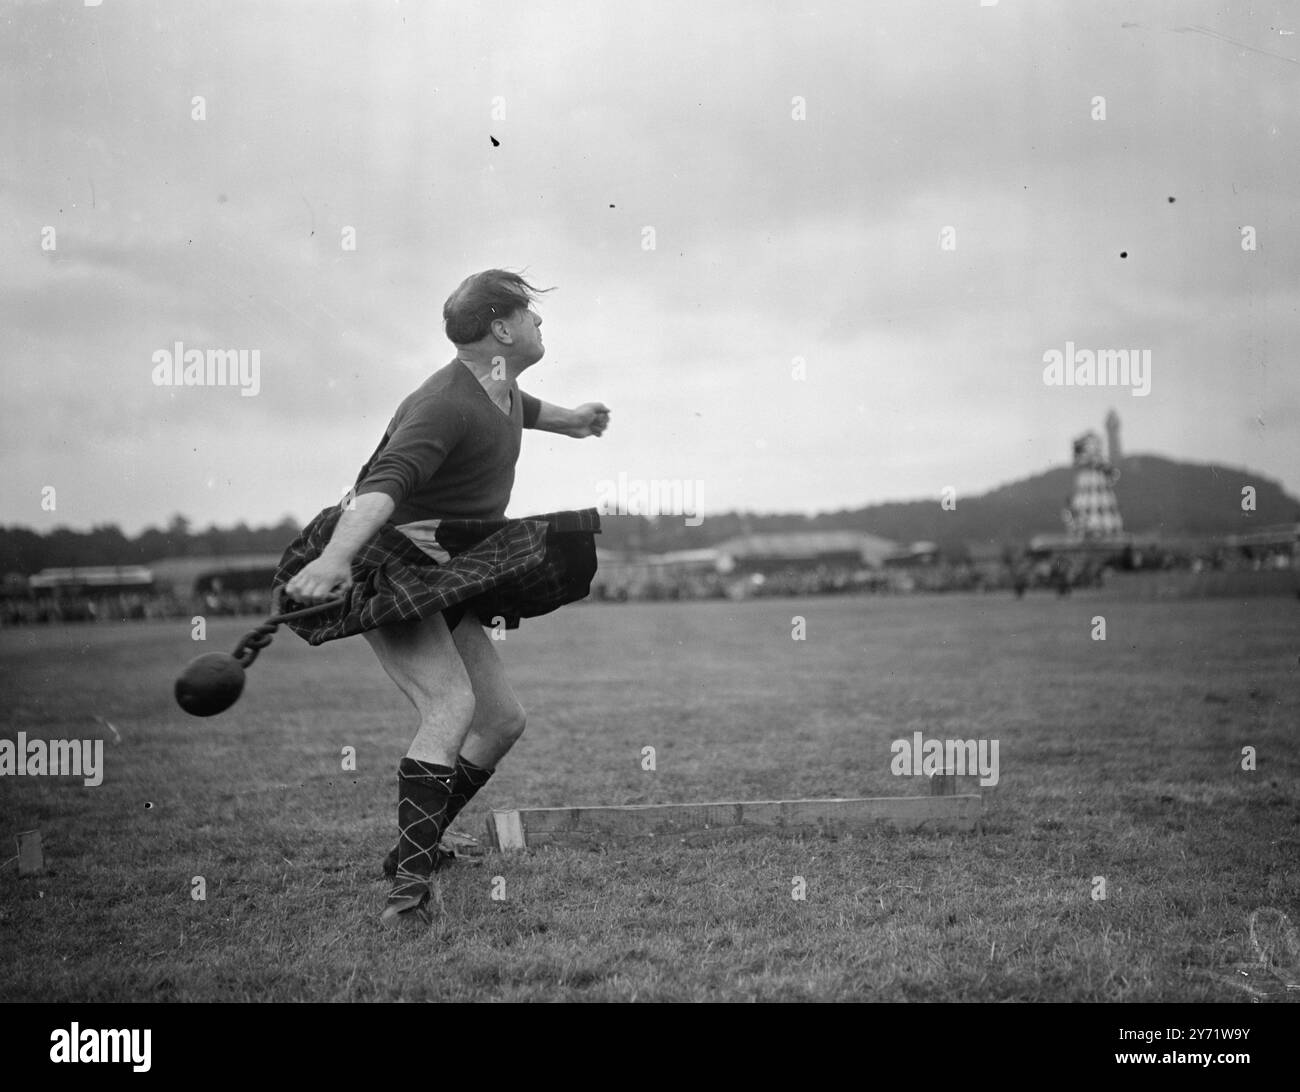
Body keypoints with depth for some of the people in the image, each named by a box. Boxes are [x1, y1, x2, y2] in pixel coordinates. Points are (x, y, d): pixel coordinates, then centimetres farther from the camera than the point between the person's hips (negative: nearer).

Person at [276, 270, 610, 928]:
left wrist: (567, 421, 57)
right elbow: (385, 483, -41)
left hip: (444, 577, 10)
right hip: (384, 569, -10)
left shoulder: (501, 388, 8)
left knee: (504, 720, 10)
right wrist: (334, 558, -57)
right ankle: (408, 887, -32)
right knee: (451, 705, -28)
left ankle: (416, 849, 26)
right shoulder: (445, 405, -24)